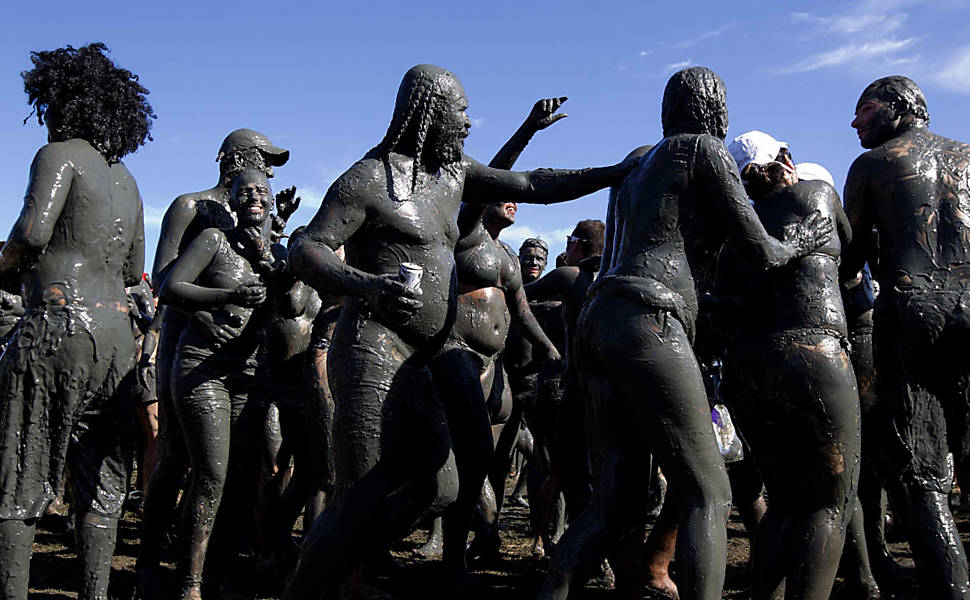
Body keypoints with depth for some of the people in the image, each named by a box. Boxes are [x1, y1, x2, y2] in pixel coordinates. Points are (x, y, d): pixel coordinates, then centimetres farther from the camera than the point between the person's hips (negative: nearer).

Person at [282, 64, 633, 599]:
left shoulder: (453, 174, 17)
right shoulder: (370, 178, -7)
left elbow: (532, 186, 18)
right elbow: (304, 253, -12)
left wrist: (618, 173, 15)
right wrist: (364, 285, -31)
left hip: (415, 365, 9)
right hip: (373, 351, -9)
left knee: (436, 489, 11)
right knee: (363, 500, -10)